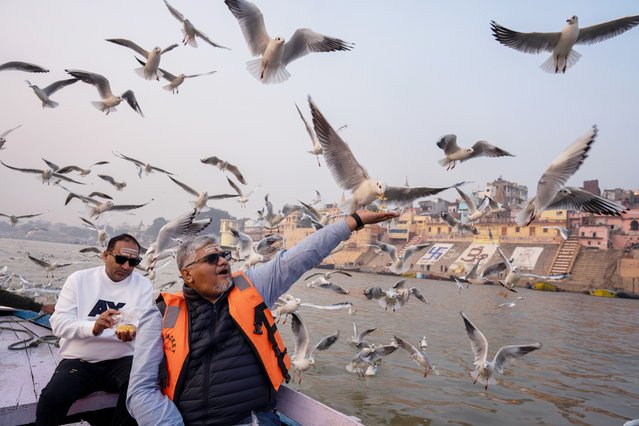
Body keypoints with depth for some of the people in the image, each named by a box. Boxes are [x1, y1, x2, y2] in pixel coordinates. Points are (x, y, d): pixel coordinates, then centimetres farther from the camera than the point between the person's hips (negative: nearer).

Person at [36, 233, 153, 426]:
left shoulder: (143, 285, 2)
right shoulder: (79, 279, 1)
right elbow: (58, 322, -6)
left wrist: (131, 332, -30)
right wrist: (93, 327, -26)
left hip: (121, 360, 0)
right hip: (79, 360, 0)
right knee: (52, 398, -27)